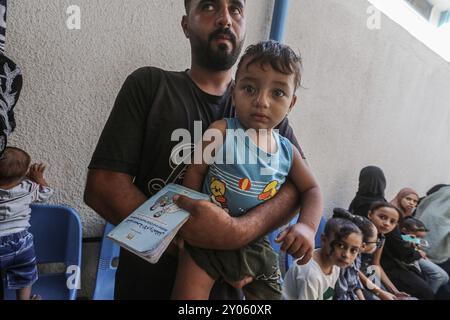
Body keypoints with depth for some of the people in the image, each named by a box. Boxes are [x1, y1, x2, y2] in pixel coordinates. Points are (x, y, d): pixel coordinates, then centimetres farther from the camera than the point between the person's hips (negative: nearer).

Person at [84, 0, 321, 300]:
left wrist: (238, 232, -30)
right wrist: (184, 246, -21)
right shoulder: (149, 85, -7)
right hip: (148, 283, -2)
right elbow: (102, 186, -14)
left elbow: (300, 181, -12)